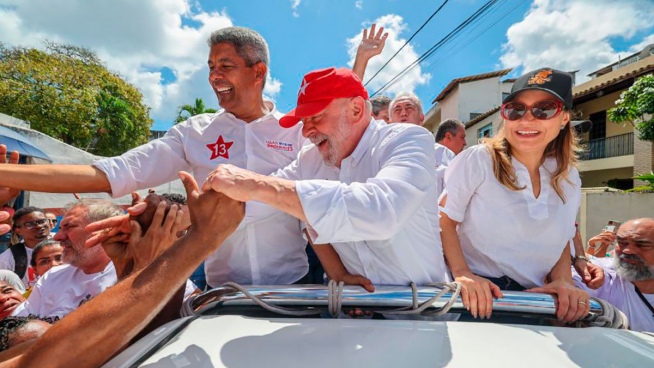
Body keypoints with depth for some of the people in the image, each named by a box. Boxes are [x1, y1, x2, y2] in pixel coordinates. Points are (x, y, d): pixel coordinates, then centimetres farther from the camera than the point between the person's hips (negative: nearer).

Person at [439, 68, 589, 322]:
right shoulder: (477, 161, -10)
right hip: (477, 300, -7)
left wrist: (563, 279, -2)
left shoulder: (569, 179, 8)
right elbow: (445, 220, -10)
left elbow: (560, 239, 16)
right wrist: (461, 272, -24)